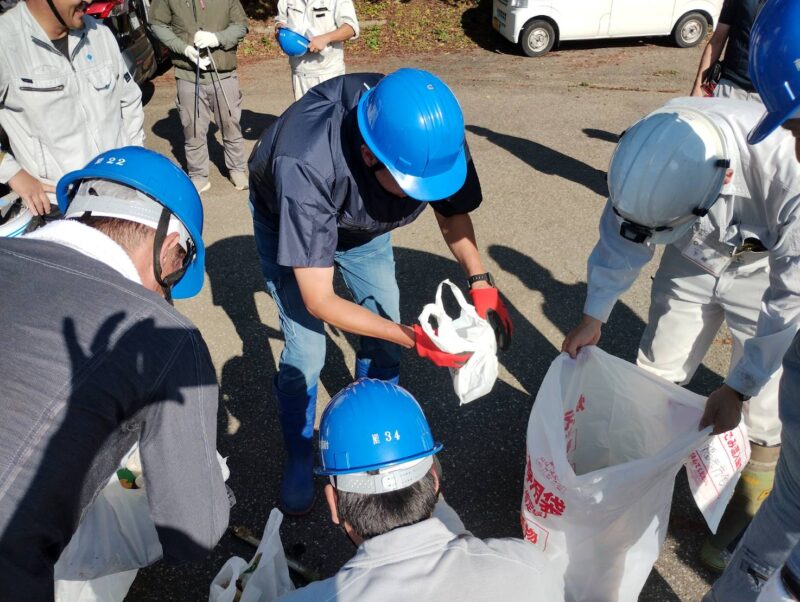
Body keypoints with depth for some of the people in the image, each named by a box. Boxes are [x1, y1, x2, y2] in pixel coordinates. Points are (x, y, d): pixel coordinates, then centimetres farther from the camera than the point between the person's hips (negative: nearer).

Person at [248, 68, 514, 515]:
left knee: (384, 344, 2)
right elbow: (318, 301, -39)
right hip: (289, 223, -3)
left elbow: (453, 208, -10)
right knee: (305, 355, -9)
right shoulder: (305, 168, -46)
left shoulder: (432, 137, -32)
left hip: (364, 225, 4)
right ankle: (300, 458, 20)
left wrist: (480, 281, -25)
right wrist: (414, 338, -43)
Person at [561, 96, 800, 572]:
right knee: (656, 376, 9)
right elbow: (622, 236, -11)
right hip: (693, 262, 3)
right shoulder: (653, 151, -31)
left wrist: (739, 387, -24)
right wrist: (594, 315, -5)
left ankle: (752, 507, 29)